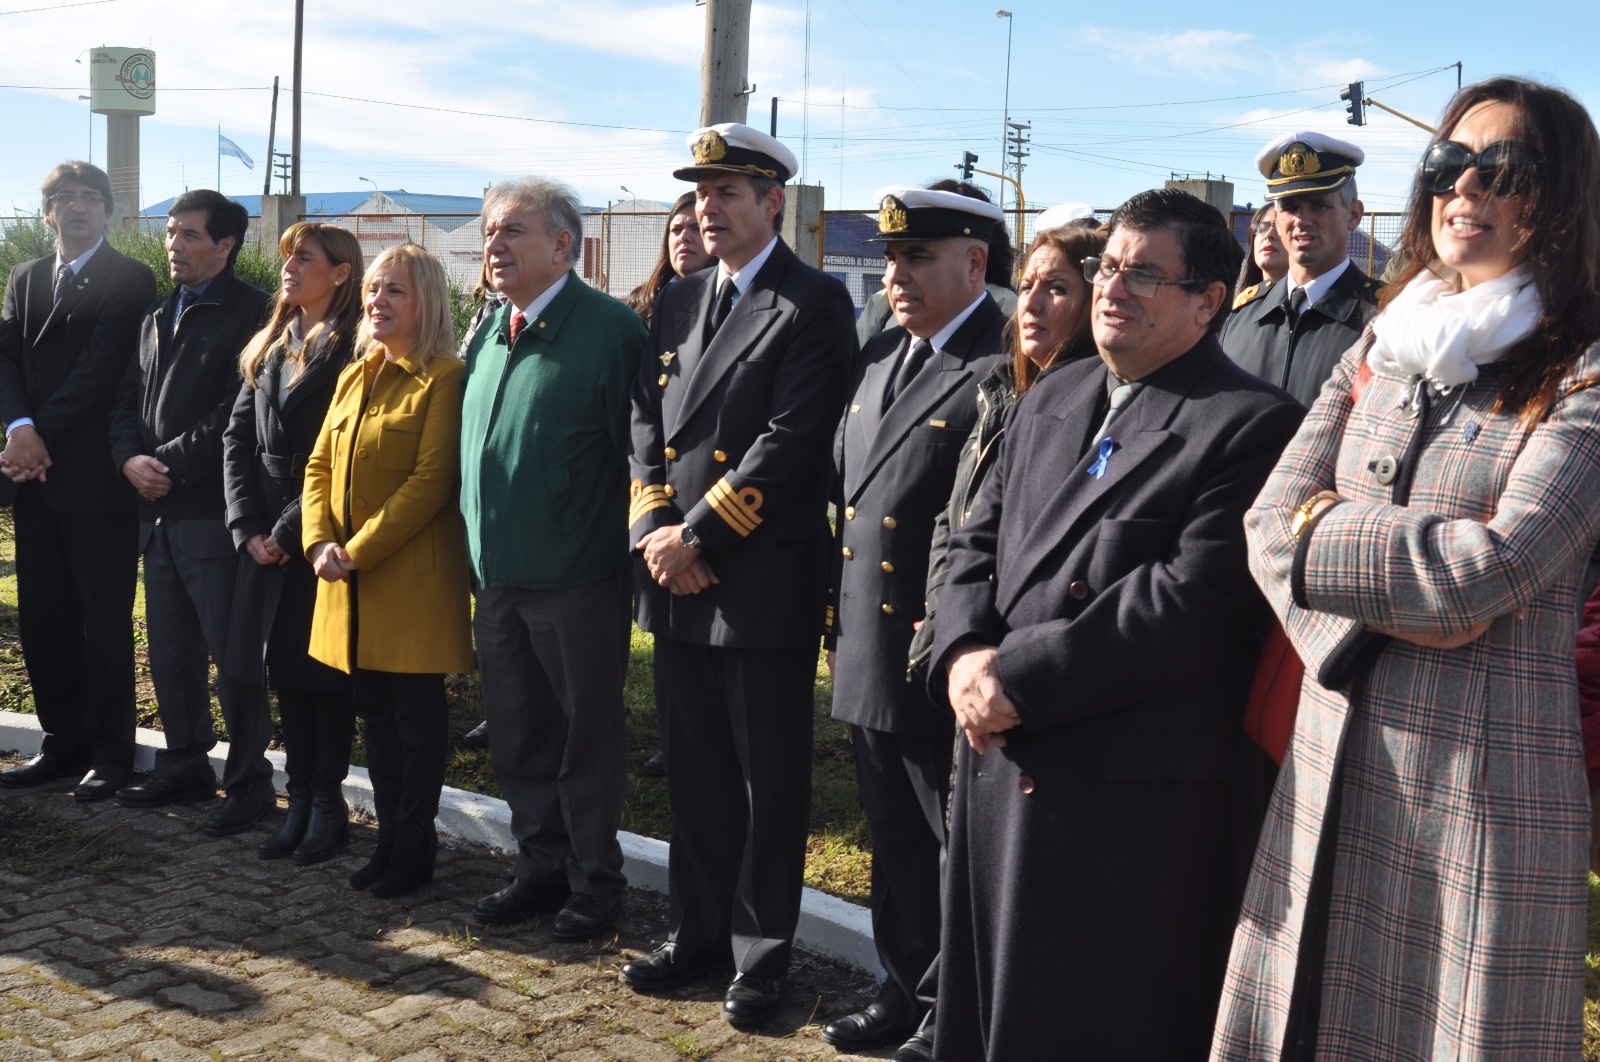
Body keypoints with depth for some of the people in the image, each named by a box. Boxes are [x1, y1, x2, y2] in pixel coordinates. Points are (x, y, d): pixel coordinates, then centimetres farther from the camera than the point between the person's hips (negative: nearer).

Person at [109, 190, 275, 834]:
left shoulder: (249, 312, -8)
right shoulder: (157, 319, 19)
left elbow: (237, 413, -16)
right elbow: (127, 402, 17)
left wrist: (169, 464, -14)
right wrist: (130, 459, -2)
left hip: (214, 512, -8)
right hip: (158, 514, 8)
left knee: (232, 654, -2)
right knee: (170, 652, 15)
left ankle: (248, 782, 9)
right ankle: (185, 767, 28)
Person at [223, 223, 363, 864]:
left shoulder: (352, 350, -9)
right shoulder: (268, 349, 15)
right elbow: (238, 437, 10)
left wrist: (289, 530, -15)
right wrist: (248, 526, -1)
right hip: (267, 540, 7)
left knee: (325, 669, 1)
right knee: (285, 669, 9)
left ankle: (329, 805, 12)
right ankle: (301, 803, 18)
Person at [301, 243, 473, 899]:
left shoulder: (445, 377, -10)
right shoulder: (354, 375, 15)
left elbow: (432, 479, -16)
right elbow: (320, 464, 13)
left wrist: (361, 550, -17)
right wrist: (319, 541, -3)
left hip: (413, 575, -7)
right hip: (348, 578, 7)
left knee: (416, 712, 3)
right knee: (374, 711, 13)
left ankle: (415, 849, 15)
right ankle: (390, 839, 24)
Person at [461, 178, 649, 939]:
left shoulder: (610, 329, -11)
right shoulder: (488, 336, 12)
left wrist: (637, 558, -12)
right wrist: (477, 553, 14)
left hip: (578, 582, -7)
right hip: (496, 579, 7)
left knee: (587, 734, 6)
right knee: (518, 735, 15)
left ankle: (594, 881, 20)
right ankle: (540, 867, 30)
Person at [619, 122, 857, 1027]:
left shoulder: (815, 304, -7)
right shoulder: (678, 305, 15)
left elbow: (790, 440, -15)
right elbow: (648, 426, 12)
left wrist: (698, 536, -15)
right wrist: (654, 532, -3)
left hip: (766, 587, -6)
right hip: (678, 582, 6)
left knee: (769, 782, 5)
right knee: (698, 774, 16)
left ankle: (762, 951, 18)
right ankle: (699, 930, 30)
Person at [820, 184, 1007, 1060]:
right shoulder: (877, 357, 13)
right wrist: (840, 617, 15)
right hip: (867, 658, 8)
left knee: (960, 850, 7)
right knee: (895, 845, 20)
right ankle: (907, 991, 35)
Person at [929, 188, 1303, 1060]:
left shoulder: (1250, 424, -10)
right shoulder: (1051, 398, 15)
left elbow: (1192, 600, -20)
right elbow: (978, 540, 14)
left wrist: (1020, 677, -19)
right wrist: (965, 654, -6)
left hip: (1138, 792, -7)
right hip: (1005, 763, 7)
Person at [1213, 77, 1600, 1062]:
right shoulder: (1378, 355, 11)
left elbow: (1500, 564, -19)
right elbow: (1270, 527, 3)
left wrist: (1328, 526, -7)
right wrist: (1399, 596, -14)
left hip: (1485, 786, -5)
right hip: (1328, 769, 5)